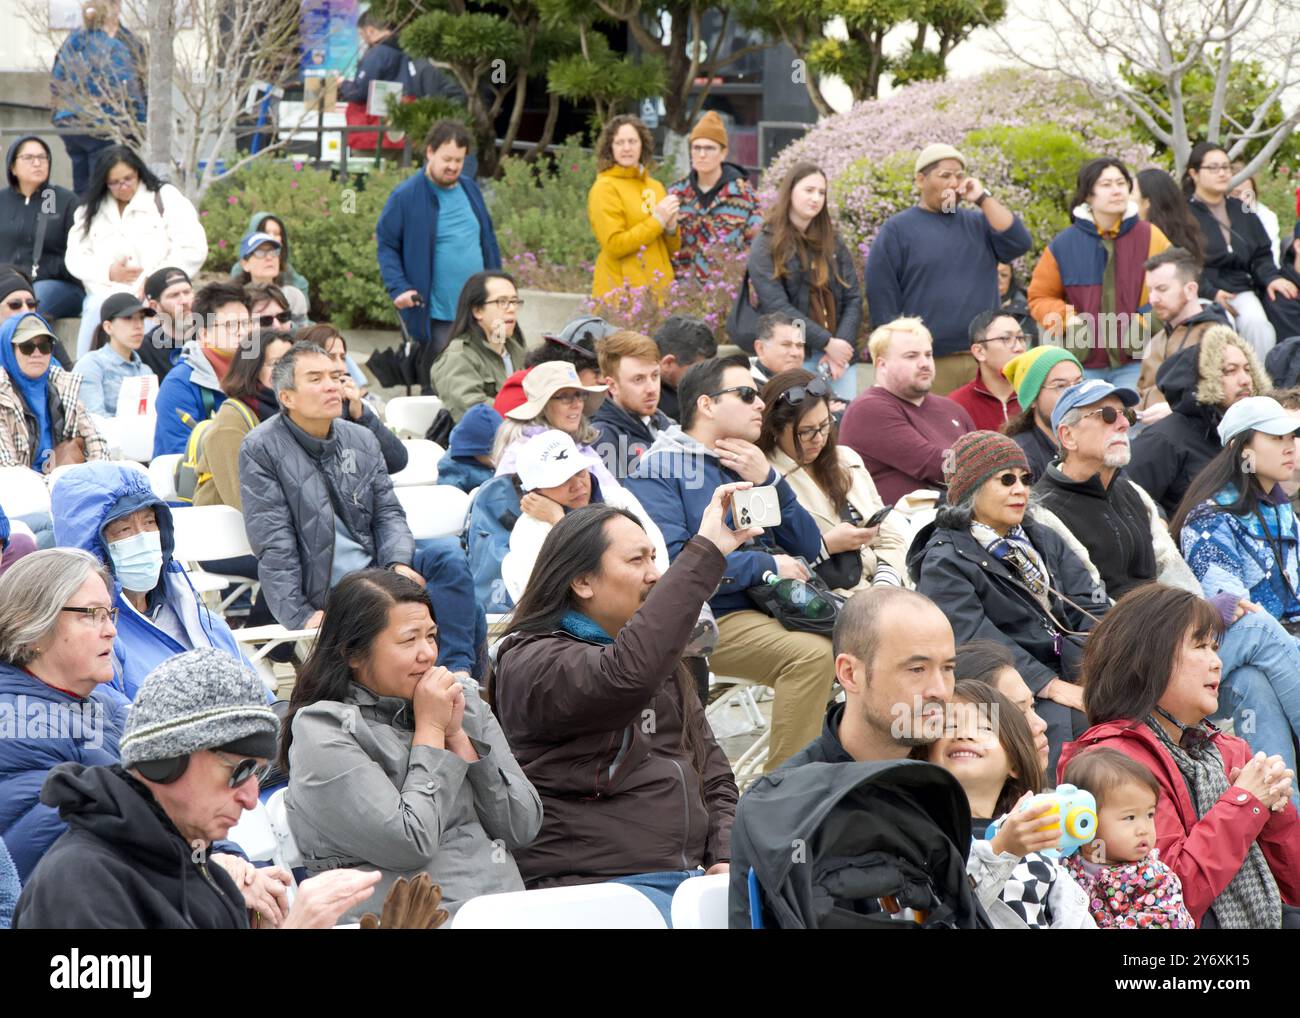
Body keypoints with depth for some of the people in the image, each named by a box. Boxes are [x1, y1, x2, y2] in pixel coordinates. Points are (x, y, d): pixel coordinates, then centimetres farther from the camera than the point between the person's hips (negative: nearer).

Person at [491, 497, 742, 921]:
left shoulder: (658, 660, 23)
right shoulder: (531, 663, -5)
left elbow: (713, 774, 23)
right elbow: (626, 677, -27)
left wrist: (726, 857, 2)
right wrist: (704, 553, -24)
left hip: (692, 873, 7)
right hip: (598, 883, -7)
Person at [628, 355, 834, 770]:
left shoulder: (745, 464, 19)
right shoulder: (660, 468, -3)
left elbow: (809, 548, 15)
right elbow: (671, 561, -18)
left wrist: (768, 481, 1)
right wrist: (766, 565, -12)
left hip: (765, 609, 7)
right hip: (708, 619, -7)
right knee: (811, 653, -30)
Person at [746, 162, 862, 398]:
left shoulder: (833, 242, 14)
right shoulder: (766, 246, 0)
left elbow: (853, 298, 8)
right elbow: (777, 306, -10)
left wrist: (843, 343, -8)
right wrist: (827, 343, -14)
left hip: (839, 353, 4)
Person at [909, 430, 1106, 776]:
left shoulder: (1042, 539, 22)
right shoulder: (944, 563, 0)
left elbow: (1091, 604, 11)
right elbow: (975, 638, -13)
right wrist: (1050, 686, -22)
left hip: (1071, 677, 6)